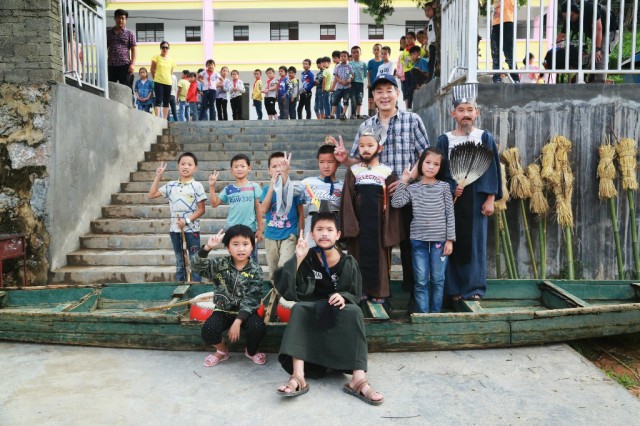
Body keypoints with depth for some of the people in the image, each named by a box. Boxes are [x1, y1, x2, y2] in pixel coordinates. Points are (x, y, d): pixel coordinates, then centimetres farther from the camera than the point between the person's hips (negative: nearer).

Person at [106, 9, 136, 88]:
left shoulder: (130, 33, 6)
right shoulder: (108, 32, 15)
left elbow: (133, 49, 1)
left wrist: (132, 64, -11)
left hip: (124, 65, -3)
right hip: (110, 65, 3)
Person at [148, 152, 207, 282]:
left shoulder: (197, 186, -6)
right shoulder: (171, 185, 7)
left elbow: (201, 209, -7)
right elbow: (152, 195, 10)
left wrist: (187, 220, -16)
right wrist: (158, 177, 6)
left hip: (191, 229, -4)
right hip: (175, 229, 5)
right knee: (179, 262, 15)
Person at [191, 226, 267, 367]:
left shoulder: (255, 270, -9)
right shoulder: (220, 264, -7)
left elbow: (251, 299, -14)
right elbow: (197, 265, -22)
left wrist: (238, 321, -23)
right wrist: (208, 247, -38)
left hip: (245, 311, -1)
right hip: (223, 310, 1)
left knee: (258, 328, -29)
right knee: (208, 331, -26)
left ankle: (251, 351, 9)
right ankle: (222, 351, 11)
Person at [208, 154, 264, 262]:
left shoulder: (254, 186, -2)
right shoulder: (228, 189, 3)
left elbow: (258, 208, 0)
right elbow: (214, 204, 2)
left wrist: (260, 229, -1)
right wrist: (212, 186, -7)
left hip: (250, 229, -2)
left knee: (252, 259, 10)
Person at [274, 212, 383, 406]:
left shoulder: (348, 262, -6)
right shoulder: (307, 259, -8)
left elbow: (356, 295, 1)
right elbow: (285, 289, -17)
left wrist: (343, 297, -22)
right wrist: (297, 259, -26)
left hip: (338, 312, 0)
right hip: (312, 311, 0)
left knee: (354, 312, -31)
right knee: (298, 309, -32)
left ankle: (358, 379, -35)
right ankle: (298, 377, -38)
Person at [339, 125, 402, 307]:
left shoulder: (387, 172, 1)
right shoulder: (352, 172, 4)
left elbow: (393, 203, 0)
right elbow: (347, 201, -1)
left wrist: (391, 229, -5)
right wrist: (349, 225, -10)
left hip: (378, 224, -1)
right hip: (358, 223, 1)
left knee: (379, 257, 5)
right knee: (359, 256, 7)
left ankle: (380, 294, 16)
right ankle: (360, 291, 19)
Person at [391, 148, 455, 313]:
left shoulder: (444, 187, 3)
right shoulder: (412, 188, 4)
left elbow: (450, 214, 2)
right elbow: (396, 203, -9)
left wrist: (450, 239, -2)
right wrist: (403, 181, -8)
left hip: (439, 240, 0)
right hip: (419, 240, 0)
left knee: (438, 280, 7)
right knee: (421, 281, 4)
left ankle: (435, 313, 20)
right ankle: (422, 313, 13)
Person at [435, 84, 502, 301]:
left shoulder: (485, 138, 2)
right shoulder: (445, 140, 2)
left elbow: (492, 170, 1)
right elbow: (439, 172, 2)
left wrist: (490, 199, -5)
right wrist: (451, 189, -13)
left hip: (477, 198, 0)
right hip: (452, 197, 0)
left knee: (475, 241, 4)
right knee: (453, 241, 2)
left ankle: (474, 287, 15)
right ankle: (454, 288, 12)